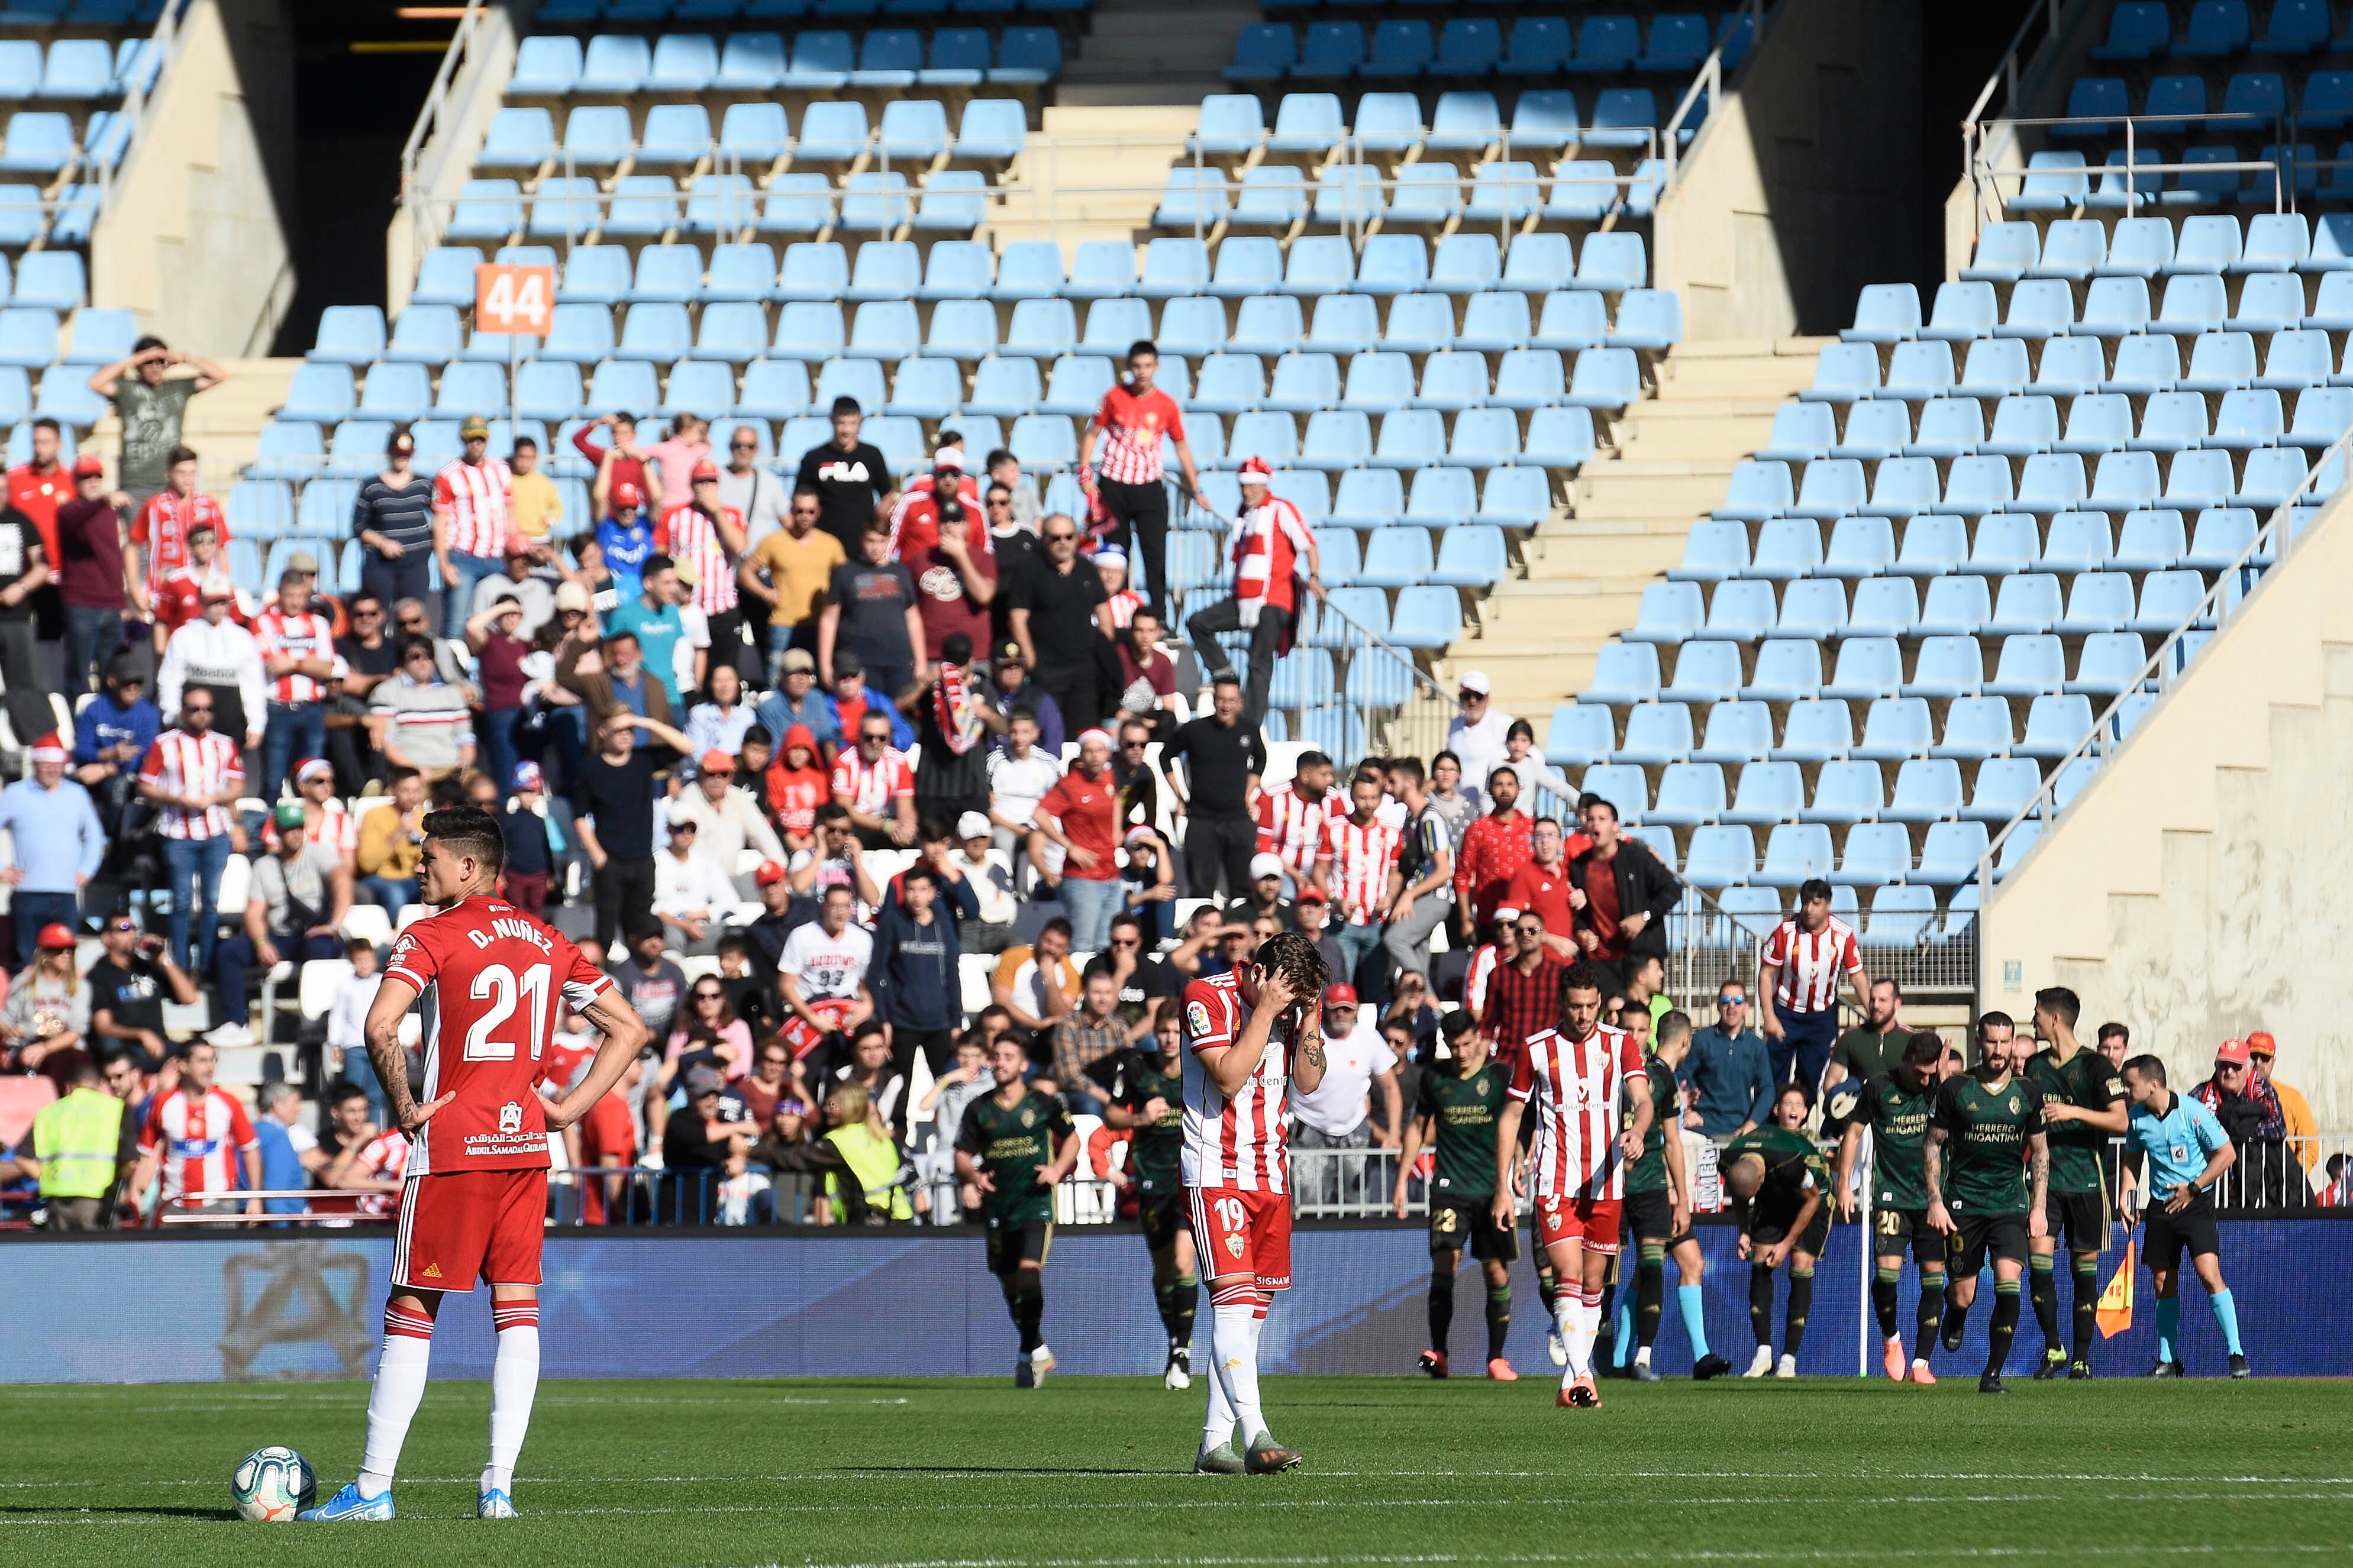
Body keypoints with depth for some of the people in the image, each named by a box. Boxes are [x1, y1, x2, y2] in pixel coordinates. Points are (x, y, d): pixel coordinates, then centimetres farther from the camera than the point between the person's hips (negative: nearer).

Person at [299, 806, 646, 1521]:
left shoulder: (431, 938, -7)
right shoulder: (548, 942, 12)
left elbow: (381, 1026, -23)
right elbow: (629, 1029, 16)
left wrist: (403, 1106, -10)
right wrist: (570, 1108, 11)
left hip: (451, 1147, -5)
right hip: (526, 1144, 5)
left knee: (410, 1313, 0)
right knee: (517, 1309, 6)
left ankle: (372, 1489, 0)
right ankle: (499, 1486, 0)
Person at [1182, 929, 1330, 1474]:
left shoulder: (1298, 1005, 8)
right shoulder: (1207, 997, -10)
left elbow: (1307, 1082, 2)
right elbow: (1228, 1078, -18)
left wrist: (1309, 1018, -7)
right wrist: (1265, 1012, -18)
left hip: (1271, 1173, 7)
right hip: (1215, 1169, -7)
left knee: (1252, 1309, 6)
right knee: (1234, 1295, -18)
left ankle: (1215, 1442, 11)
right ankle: (1255, 1437, -29)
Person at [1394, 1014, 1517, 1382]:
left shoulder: (1500, 1077, 0)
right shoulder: (1435, 1078, 6)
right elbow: (1418, 1127, 18)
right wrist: (1402, 1180, 15)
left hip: (1493, 1188, 0)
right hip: (1450, 1187, 0)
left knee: (1497, 1271, 0)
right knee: (1445, 1264, -14)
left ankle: (1496, 1357, 10)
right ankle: (1438, 1354, -14)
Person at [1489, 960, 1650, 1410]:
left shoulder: (1621, 1045, 4)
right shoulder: (1537, 1050, 1)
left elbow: (1643, 1100, -8)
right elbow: (1510, 1118, 6)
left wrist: (1636, 1131, -32)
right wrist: (1503, 1188, 1)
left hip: (1606, 1183, 2)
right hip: (1555, 1182, -2)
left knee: (1592, 1285, 8)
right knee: (1569, 1277, -17)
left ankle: (1571, 1386, 17)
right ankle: (1581, 1377, -24)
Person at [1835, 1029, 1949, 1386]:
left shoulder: (1940, 1087, 1)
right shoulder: (1880, 1086, -2)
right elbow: (1854, 1131, 6)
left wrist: (1945, 1077, -19)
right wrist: (1844, 1183, 2)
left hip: (1933, 1196, 2)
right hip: (1891, 1193, -2)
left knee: (1933, 1277, -1)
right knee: (1887, 1269, -14)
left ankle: (1921, 1363, 7)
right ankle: (1890, 1338, 14)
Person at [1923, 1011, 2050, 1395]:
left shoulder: (2027, 1094, 4)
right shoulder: (1955, 1089, -1)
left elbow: (2040, 1151, 13)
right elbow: (1932, 1144, 5)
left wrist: (2039, 1206, 5)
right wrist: (1935, 1200, -3)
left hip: (2011, 1203, 1)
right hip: (1963, 1202, -1)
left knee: (2008, 1280, -18)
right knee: (1962, 1295, 1)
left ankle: (1993, 1374, -11)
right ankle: (1955, 1319, 41)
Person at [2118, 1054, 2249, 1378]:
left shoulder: (2192, 1112, -14)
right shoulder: (2136, 1117, 2)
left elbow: (2227, 1153, -9)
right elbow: (2133, 1158, 20)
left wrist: (2193, 1188, -12)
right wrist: (2127, 1198, 8)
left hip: (2194, 1202, -5)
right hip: (2159, 1205, 5)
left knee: (2209, 1275, -18)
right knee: (2163, 1286, 6)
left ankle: (2237, 1355, -13)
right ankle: (2167, 1360, 17)